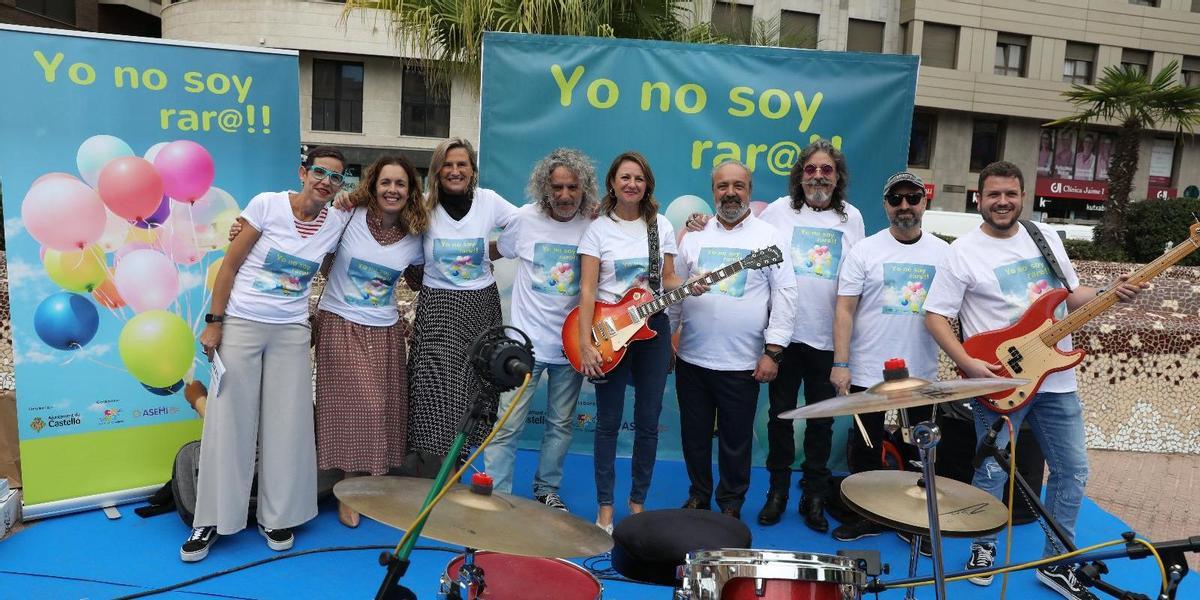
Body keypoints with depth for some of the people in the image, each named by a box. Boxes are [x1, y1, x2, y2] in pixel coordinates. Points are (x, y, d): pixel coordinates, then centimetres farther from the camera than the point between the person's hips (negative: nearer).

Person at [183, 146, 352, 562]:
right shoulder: (267, 204, -9)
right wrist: (213, 322, -8)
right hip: (240, 325, -3)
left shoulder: (337, 223, 0)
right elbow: (230, 264, -6)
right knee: (229, 421, 3)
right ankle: (211, 521, 17)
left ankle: (277, 517, 21)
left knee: (286, 423, 5)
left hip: (291, 332, 3)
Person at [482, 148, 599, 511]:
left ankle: (546, 489, 31)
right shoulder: (526, 218, -4)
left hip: (571, 342, 2)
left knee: (562, 423, 13)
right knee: (509, 423, -3)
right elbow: (498, 251, 15)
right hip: (526, 340, -2)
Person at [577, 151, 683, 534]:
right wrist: (585, 344, -16)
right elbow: (588, 291, -8)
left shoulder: (661, 225, 6)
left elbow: (668, 279, 10)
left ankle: (638, 502, 23)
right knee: (609, 423, 4)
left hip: (653, 329, 3)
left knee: (648, 423, 7)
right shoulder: (598, 229, -3)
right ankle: (605, 507, 16)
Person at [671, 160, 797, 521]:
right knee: (694, 436, 14)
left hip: (742, 363, -3)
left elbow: (785, 296, -5)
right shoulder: (694, 235, 8)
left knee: (736, 441, 9)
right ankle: (698, 497, 33)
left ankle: (731, 505, 27)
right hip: (691, 358, 3)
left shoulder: (769, 237, -2)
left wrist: (773, 351, -10)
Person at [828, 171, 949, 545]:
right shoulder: (865, 251, -4)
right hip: (868, 372, -2)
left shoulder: (943, 253, 5)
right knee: (865, 450, 9)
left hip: (922, 374, 3)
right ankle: (866, 516, 25)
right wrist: (840, 364, -12)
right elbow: (844, 310, -7)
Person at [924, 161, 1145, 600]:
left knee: (1072, 470, 11)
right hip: (998, 381, -5)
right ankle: (984, 547, 26)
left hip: (1057, 379, 6)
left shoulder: (1046, 237, 7)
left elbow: (1072, 294, 16)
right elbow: (935, 316, -10)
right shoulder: (963, 252, -9)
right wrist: (969, 364, -21)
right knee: (992, 473, 2)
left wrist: (1109, 294, -4)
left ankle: (1056, 562, 27)